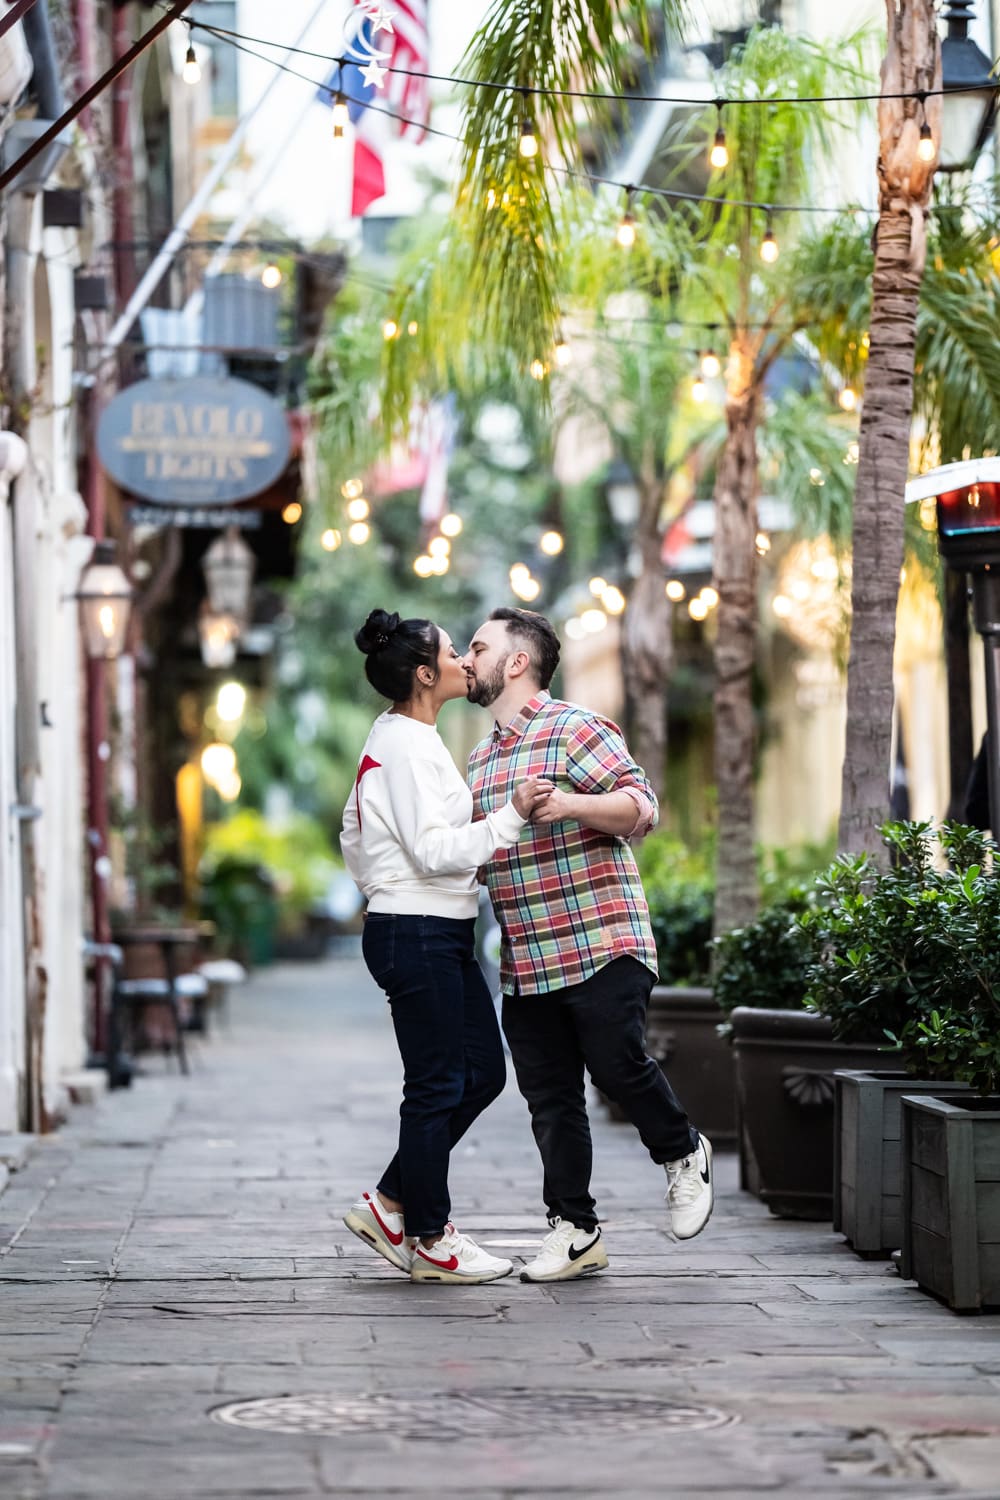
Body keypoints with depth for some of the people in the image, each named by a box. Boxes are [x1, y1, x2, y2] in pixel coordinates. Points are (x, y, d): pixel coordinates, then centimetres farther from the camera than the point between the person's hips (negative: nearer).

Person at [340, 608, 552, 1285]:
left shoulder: (390, 739, 16)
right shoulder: (409, 746, -16)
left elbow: (354, 841, 22)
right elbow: (433, 849, -23)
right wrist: (511, 815, -25)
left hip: (443, 936, 11)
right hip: (419, 936, -11)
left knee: (482, 1071, 13)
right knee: (437, 1087, -3)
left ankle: (390, 1205, 18)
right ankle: (430, 1241, 7)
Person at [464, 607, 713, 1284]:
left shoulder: (576, 729, -5)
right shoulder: (482, 757, 20)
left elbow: (641, 804, -14)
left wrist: (570, 803, -28)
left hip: (601, 946, -7)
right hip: (524, 963, 7)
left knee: (618, 1064, -11)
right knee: (550, 1099, 4)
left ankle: (684, 1156, 17)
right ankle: (575, 1230, 11)